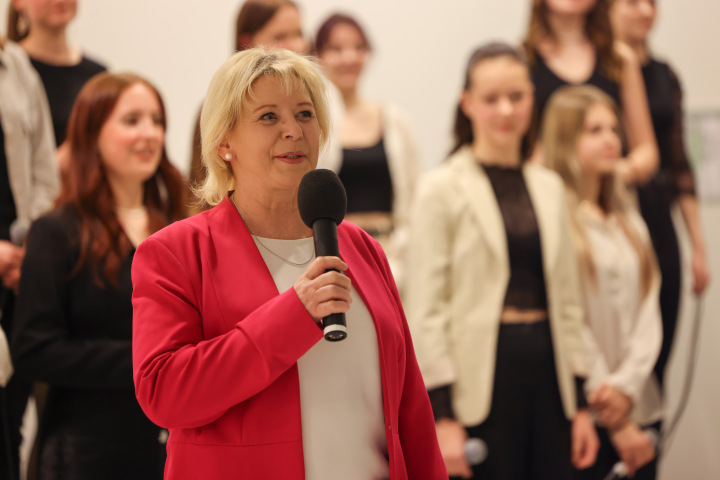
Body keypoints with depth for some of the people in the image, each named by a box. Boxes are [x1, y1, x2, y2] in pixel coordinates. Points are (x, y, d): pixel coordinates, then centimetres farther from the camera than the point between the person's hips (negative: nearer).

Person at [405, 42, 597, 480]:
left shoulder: (549, 187, 13)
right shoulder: (442, 190, -3)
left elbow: (568, 301, 15)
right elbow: (425, 310, -7)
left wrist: (580, 402, 10)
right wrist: (443, 416, -13)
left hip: (547, 372, 5)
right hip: (483, 379, -5)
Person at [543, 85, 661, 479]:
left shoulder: (629, 221, 15)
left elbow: (648, 313, 8)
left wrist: (627, 386, -10)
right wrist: (614, 422, -9)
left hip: (641, 407, 6)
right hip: (584, 417, -6)